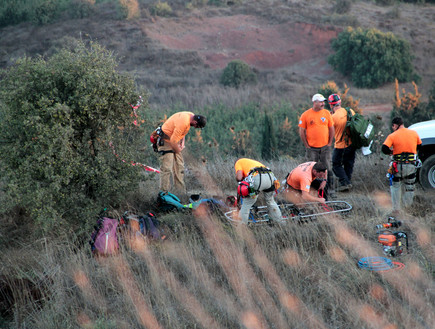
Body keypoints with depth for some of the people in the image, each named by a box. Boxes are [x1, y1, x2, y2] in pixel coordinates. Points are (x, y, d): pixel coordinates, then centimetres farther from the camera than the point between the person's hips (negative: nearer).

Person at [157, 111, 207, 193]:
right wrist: (178, 150, -11)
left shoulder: (191, 116, -4)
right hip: (166, 140, -9)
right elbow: (173, 141, -28)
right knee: (166, 168, -12)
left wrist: (182, 142, 5)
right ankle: (164, 192, -9)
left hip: (174, 141, 9)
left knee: (179, 167, 10)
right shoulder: (183, 122, -32)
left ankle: (181, 192, 15)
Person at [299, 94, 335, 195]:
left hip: (325, 147, 2)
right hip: (312, 148, -2)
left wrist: (330, 143, 6)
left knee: (327, 168, 4)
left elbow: (331, 129, 12)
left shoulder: (327, 113, 4)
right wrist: (307, 145, -1)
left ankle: (330, 188, 12)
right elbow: (302, 131, 0)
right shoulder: (306, 115, -4)